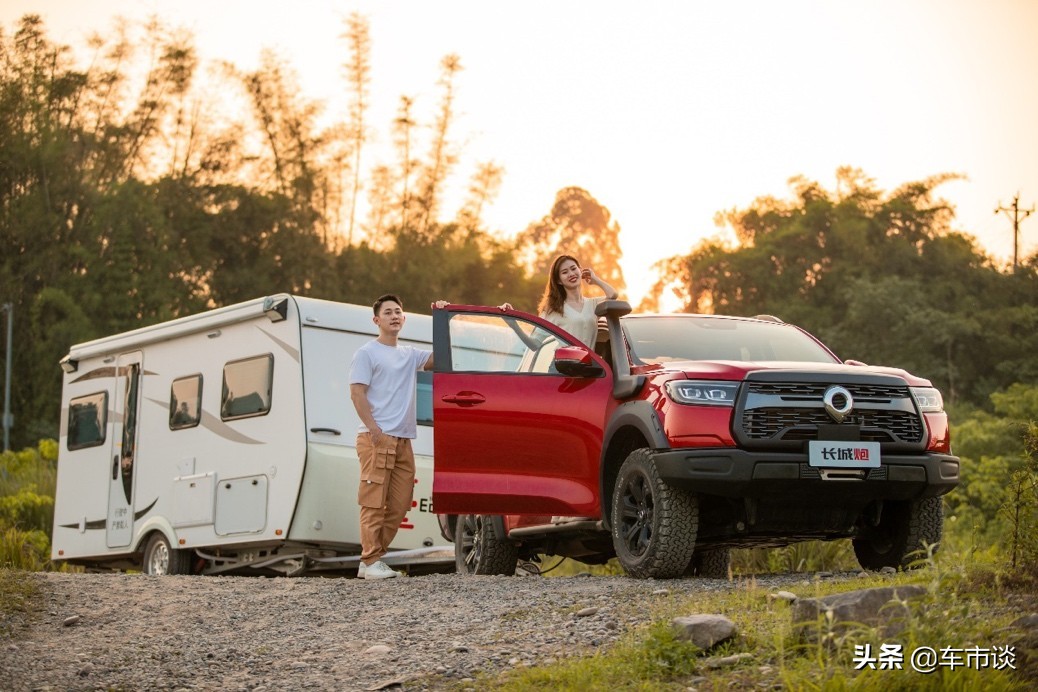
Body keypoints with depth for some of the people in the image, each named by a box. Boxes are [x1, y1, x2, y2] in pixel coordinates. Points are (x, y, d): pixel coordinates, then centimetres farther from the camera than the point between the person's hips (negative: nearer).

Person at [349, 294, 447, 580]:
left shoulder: (410, 354, 20)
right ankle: (370, 562, -7)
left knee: (399, 505, 5)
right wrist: (374, 430, -17)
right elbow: (357, 394, -7)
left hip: (404, 441, 7)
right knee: (374, 502, -9)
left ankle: (375, 558, 13)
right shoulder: (367, 353, 0)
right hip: (377, 439, -7)